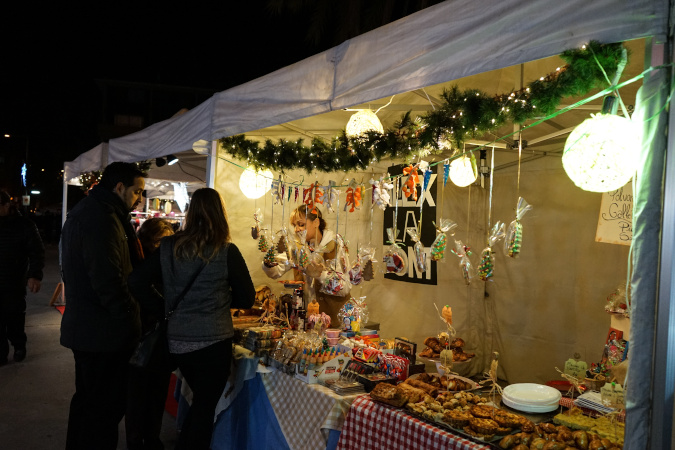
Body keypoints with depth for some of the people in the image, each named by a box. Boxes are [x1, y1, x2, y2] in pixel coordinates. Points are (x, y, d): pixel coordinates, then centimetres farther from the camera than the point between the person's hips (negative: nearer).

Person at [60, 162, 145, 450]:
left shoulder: (82, 212, 14)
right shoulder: (102, 219, -21)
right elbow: (109, 281, -27)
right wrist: (131, 322, -20)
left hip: (81, 326, 11)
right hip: (104, 332, -11)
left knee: (86, 399, 24)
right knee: (106, 407, 1)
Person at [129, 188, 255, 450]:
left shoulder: (168, 247, -4)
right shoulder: (227, 252, -13)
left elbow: (137, 283, 0)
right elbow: (247, 299, -6)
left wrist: (164, 307, 11)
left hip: (175, 342, 5)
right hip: (213, 342, -4)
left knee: (199, 401, 26)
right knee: (204, 407, 13)